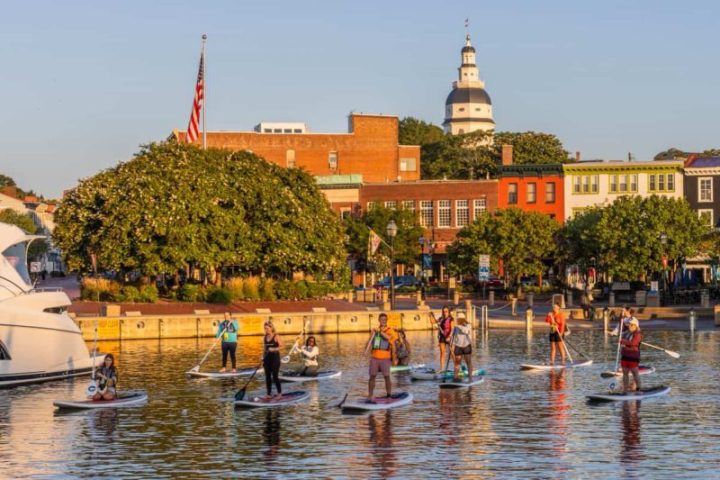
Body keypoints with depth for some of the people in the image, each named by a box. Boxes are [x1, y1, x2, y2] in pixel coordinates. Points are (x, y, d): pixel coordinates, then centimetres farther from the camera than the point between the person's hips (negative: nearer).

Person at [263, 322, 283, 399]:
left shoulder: (276, 337, -9)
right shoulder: (265, 337, 8)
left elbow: (281, 346, -12)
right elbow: (264, 348, 13)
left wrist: (274, 349, -27)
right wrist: (263, 359, 9)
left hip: (275, 357, -6)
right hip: (267, 358, 6)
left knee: (275, 376, -5)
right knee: (267, 376, 6)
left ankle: (279, 393, 6)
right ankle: (269, 394, 13)